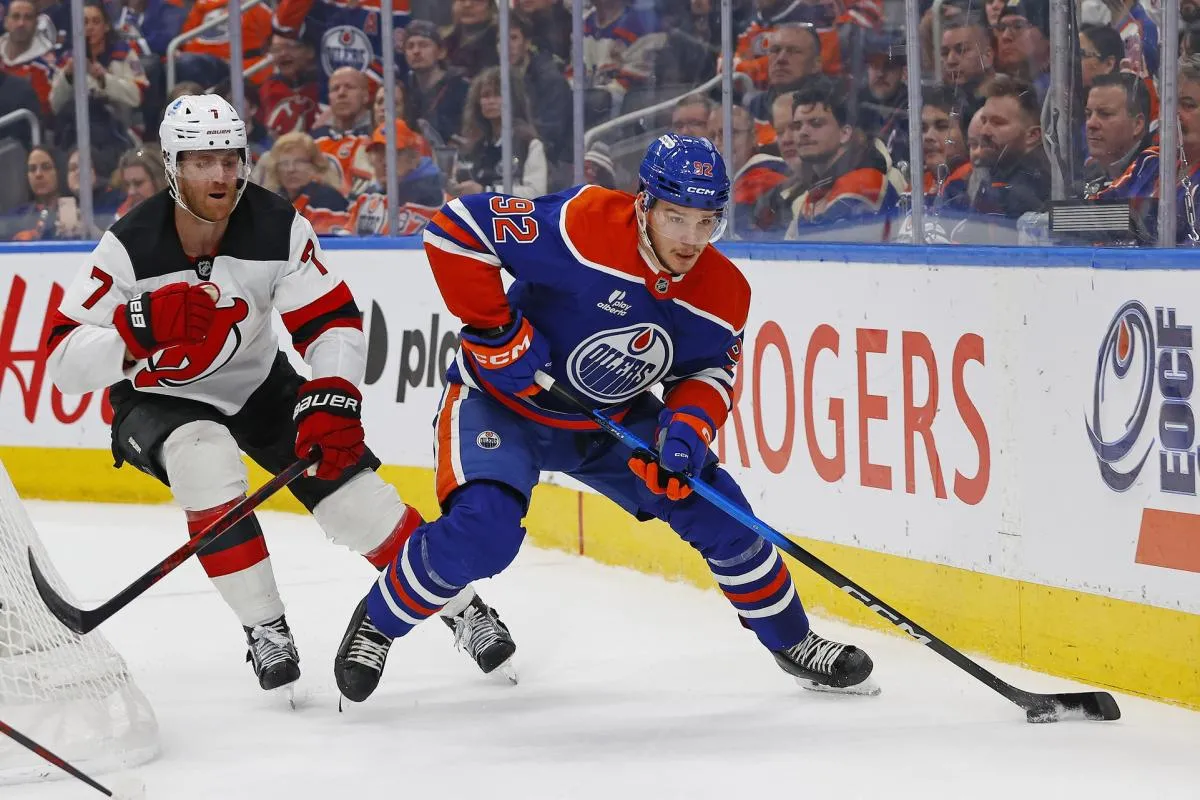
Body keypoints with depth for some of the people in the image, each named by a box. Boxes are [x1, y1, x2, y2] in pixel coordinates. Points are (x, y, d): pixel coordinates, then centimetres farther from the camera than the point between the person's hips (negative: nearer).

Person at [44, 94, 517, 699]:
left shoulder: (278, 227, -19)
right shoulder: (131, 246, -25)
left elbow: (333, 321, -13)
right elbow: (64, 364, -27)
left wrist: (332, 399, -30)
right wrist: (141, 325, -44)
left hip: (260, 387, 2)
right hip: (158, 403, -2)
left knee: (351, 492, -10)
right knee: (206, 462, -35)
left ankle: (464, 607, 12)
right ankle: (265, 631, -21)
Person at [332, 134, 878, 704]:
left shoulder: (723, 294, -13)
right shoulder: (583, 225, -31)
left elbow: (709, 370, 4)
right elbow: (455, 228, -29)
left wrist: (689, 425, -18)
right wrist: (495, 331, -28)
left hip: (614, 420, 5)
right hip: (503, 401, -5)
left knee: (712, 505, -2)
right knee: (482, 533, -28)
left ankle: (792, 642, 20)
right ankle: (376, 624, -1)